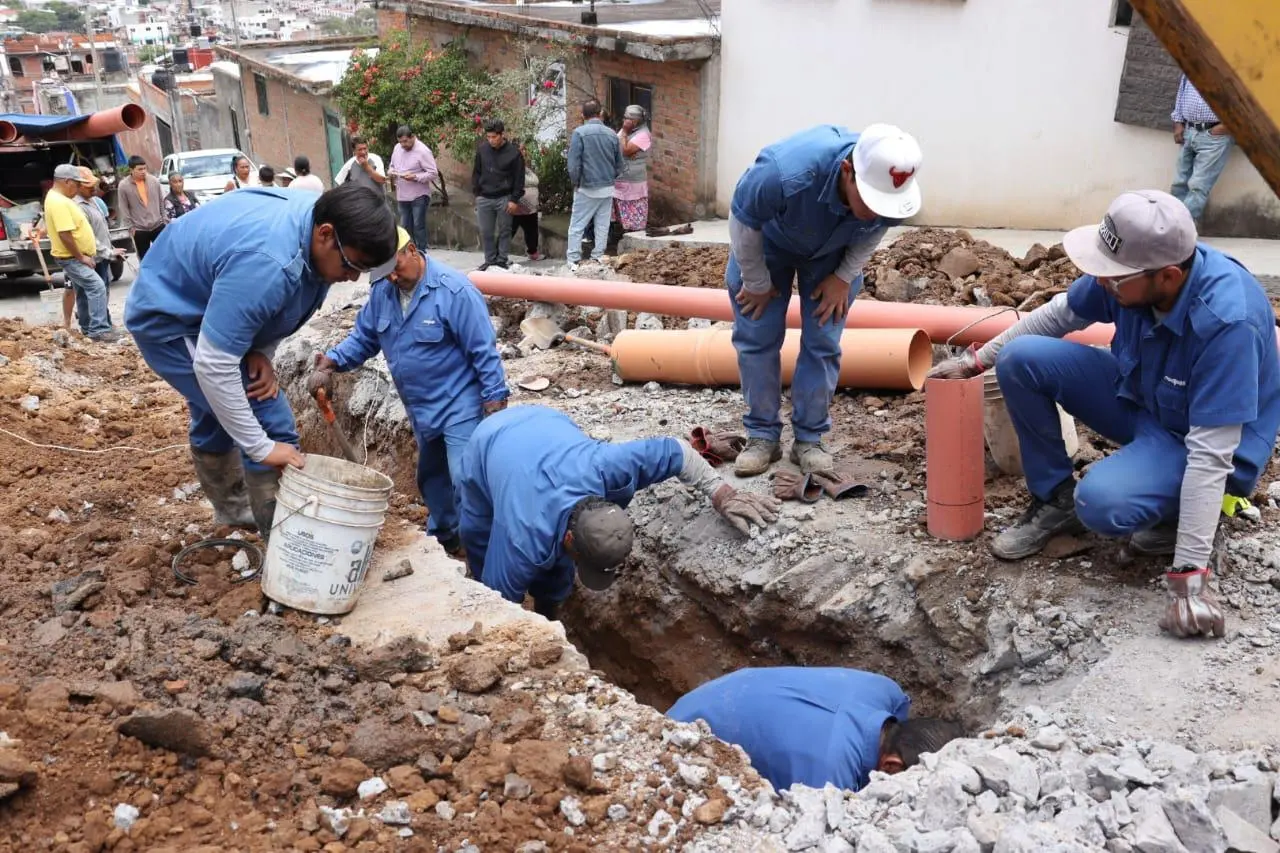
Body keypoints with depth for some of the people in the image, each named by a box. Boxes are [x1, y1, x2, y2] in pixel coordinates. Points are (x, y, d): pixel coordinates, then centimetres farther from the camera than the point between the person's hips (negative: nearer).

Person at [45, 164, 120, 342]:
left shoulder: (58, 198, 12)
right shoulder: (59, 202, -23)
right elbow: (65, 235, -29)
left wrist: (84, 255, 20)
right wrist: (81, 257, -21)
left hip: (74, 257, 11)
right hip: (71, 258, -11)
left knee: (84, 291, 17)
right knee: (97, 287, -18)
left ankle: (88, 328, 27)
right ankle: (99, 330, -21)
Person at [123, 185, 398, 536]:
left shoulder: (315, 221, -13)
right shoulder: (265, 263, -41)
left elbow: (279, 306, 4)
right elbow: (213, 364, -37)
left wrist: (261, 353, -12)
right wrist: (261, 448, -30)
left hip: (200, 310, 9)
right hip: (167, 319, -9)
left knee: (216, 417, 26)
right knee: (271, 425, -13)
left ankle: (233, 510, 48)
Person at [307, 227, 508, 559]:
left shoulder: (453, 290, -20)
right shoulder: (382, 290, 0)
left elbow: (483, 351, -18)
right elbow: (363, 337, 8)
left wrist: (495, 404, -18)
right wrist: (331, 362, -11)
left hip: (460, 407, -8)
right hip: (422, 411, 8)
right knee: (431, 480, 21)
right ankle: (444, 540, 40)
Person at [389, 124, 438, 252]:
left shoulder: (422, 151, -13)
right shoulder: (397, 148, 9)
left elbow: (433, 173, -15)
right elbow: (392, 166, 23)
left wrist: (415, 177, -25)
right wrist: (391, 172, -1)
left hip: (419, 196, -7)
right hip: (402, 196, 7)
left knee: (418, 226, -4)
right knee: (405, 226, 11)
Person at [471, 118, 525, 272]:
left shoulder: (513, 153, -9)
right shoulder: (481, 149, 0)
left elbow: (519, 178, -6)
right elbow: (476, 172, 10)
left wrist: (514, 200, -9)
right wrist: (476, 193, 5)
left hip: (504, 199, -3)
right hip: (484, 199, 3)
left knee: (504, 230, 7)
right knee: (486, 232, 8)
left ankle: (502, 259, 18)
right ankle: (490, 260, 19)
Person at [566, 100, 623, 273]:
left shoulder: (579, 132, -11)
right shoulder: (612, 134, 2)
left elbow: (573, 164, -14)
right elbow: (619, 165, 8)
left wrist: (575, 183, 0)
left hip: (587, 188, -4)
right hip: (608, 189, 4)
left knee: (577, 226, 3)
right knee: (602, 226, 11)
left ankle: (573, 261, 2)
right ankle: (598, 258, 16)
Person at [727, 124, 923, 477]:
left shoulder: (891, 188, -32)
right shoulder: (784, 172, -45)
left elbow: (874, 230, -6)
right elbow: (743, 223, -25)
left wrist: (844, 277, -10)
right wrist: (757, 282, -14)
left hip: (832, 254, 3)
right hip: (768, 243, -2)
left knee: (823, 343, -3)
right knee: (756, 338, -4)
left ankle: (809, 439, 8)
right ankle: (762, 436, 8)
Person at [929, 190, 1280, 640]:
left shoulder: (1227, 320, -36)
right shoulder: (1131, 268, -19)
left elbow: (1211, 452, -36)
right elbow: (1059, 313, 3)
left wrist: (1189, 575, -36)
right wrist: (977, 358, 4)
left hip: (1201, 438, -6)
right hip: (1139, 396, 7)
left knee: (1103, 502, -35)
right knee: (1021, 359, -13)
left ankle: (1181, 510, 1)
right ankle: (1055, 498, 4)